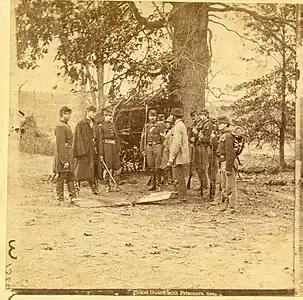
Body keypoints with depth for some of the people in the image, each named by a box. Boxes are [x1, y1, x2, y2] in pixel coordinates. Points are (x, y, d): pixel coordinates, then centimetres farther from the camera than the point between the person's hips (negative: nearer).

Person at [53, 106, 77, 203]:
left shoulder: (66, 125, 16)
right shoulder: (60, 127, -16)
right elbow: (60, 145, -21)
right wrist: (64, 160, -24)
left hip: (68, 154, 10)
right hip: (63, 155, -10)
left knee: (70, 177, 12)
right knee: (61, 177, -3)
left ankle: (73, 197, 16)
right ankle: (60, 199, 3)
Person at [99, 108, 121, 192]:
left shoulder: (113, 125, 15)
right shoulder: (101, 126, -1)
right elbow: (100, 140, -5)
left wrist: (119, 150, 12)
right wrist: (101, 153, -9)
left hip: (114, 147, 5)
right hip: (106, 147, -5)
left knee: (116, 167, 2)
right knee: (108, 168, -2)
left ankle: (116, 185, 10)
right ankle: (108, 186, 6)